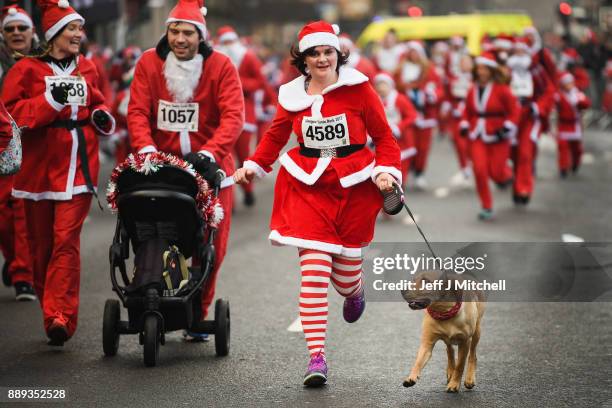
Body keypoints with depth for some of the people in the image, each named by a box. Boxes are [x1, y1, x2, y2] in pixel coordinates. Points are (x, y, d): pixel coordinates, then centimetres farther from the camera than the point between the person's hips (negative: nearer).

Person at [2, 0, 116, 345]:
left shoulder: (87, 69, 12)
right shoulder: (28, 69, 0)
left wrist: (102, 116, 4)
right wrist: (52, 100, -18)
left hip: (78, 167, 1)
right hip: (39, 167, -1)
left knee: (67, 239, -12)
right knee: (42, 243, 5)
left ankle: (60, 316, -17)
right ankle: (51, 313, 17)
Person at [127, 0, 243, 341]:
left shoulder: (221, 66, -6)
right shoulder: (149, 63, -1)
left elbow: (233, 117, -14)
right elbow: (138, 111, -5)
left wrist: (209, 153, -28)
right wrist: (146, 148, -23)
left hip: (209, 165, -1)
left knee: (211, 245, 0)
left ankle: (197, 315, 14)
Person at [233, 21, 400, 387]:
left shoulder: (358, 88, -3)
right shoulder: (292, 95, 4)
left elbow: (383, 135, 2)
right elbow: (277, 134, 22)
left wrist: (386, 170, -12)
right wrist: (254, 165, 12)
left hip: (354, 187, -1)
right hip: (308, 186, 1)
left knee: (345, 278, 7)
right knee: (314, 271, -12)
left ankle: (355, 290, 49)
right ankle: (317, 358, -10)